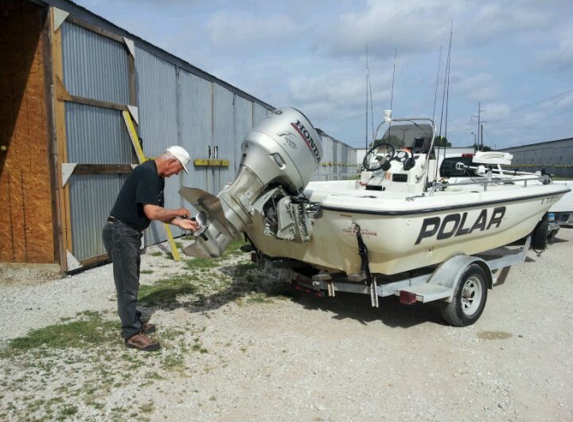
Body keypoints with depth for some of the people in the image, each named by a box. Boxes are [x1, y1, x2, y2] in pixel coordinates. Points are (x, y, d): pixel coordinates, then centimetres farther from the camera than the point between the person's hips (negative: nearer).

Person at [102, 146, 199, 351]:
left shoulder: (158, 178, 11)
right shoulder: (147, 173, -20)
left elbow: (158, 212, 15)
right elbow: (152, 212, -26)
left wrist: (180, 222, 4)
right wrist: (178, 212, -11)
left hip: (130, 233, 10)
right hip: (120, 232, -10)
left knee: (131, 283, 18)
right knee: (127, 285, -4)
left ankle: (133, 323, 30)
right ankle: (132, 334, 4)